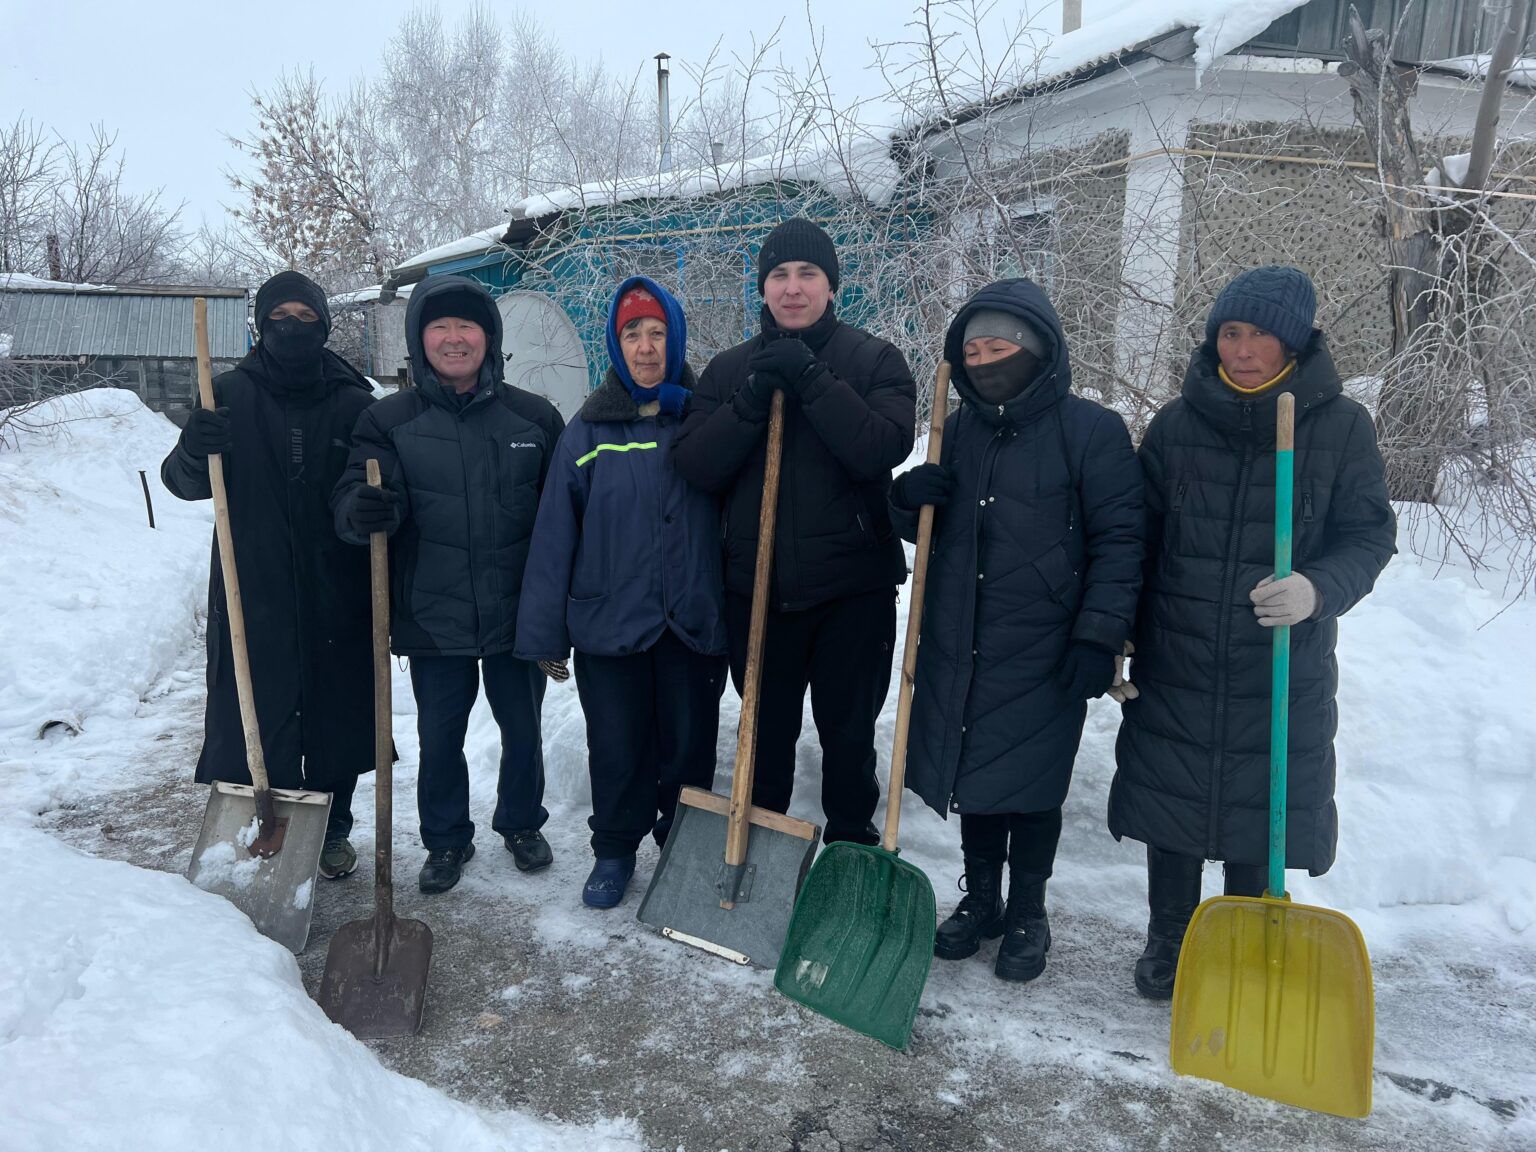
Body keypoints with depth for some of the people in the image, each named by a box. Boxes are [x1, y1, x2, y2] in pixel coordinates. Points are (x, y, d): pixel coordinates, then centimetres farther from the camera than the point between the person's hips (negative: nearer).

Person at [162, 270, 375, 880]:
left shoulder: (354, 402, 3)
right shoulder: (231, 394, 2)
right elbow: (186, 483, 0)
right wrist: (194, 450, -23)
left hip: (337, 595, 1)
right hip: (253, 593, 0)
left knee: (337, 720, 9)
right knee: (258, 718, 2)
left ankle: (332, 829, 28)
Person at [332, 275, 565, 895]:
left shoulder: (535, 417, 1)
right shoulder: (389, 420, -1)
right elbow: (356, 493, -10)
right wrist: (363, 510, -35)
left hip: (517, 613, 1)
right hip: (432, 617, 0)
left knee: (522, 728, 16)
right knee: (439, 736, 12)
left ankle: (522, 822, 40)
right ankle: (445, 839, 33)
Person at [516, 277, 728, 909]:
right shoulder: (588, 430, 0)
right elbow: (554, 534, -2)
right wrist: (544, 633, -4)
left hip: (694, 622, 1)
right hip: (608, 622, 0)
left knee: (690, 748, 13)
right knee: (616, 749, 11)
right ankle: (614, 850, 33)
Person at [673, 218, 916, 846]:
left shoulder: (874, 360, 0)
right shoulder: (730, 368, 7)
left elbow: (884, 449, -18)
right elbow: (694, 466, -5)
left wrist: (810, 380, -22)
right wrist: (751, 401, -18)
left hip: (852, 588, -2)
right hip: (755, 588, 2)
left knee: (849, 737, 11)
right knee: (766, 736, 17)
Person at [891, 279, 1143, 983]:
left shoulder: (1092, 431, -7)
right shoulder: (960, 432, 9)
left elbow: (1119, 539, -9)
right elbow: (932, 530, 18)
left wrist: (1100, 634, -16)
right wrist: (909, 501, -5)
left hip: (1042, 652, -5)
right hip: (957, 646, 5)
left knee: (1031, 783, 7)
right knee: (972, 773, 15)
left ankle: (1027, 913, 28)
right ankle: (980, 899, 34)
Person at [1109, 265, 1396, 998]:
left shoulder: (1342, 426, -4)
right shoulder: (1176, 424, 0)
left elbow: (1369, 533, -3)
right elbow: (1136, 538, 5)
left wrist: (1320, 588, -24)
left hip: (1282, 670, -1)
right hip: (1174, 666, 1)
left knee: (1263, 810, 10)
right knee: (1171, 803, 12)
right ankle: (1168, 943, 34)